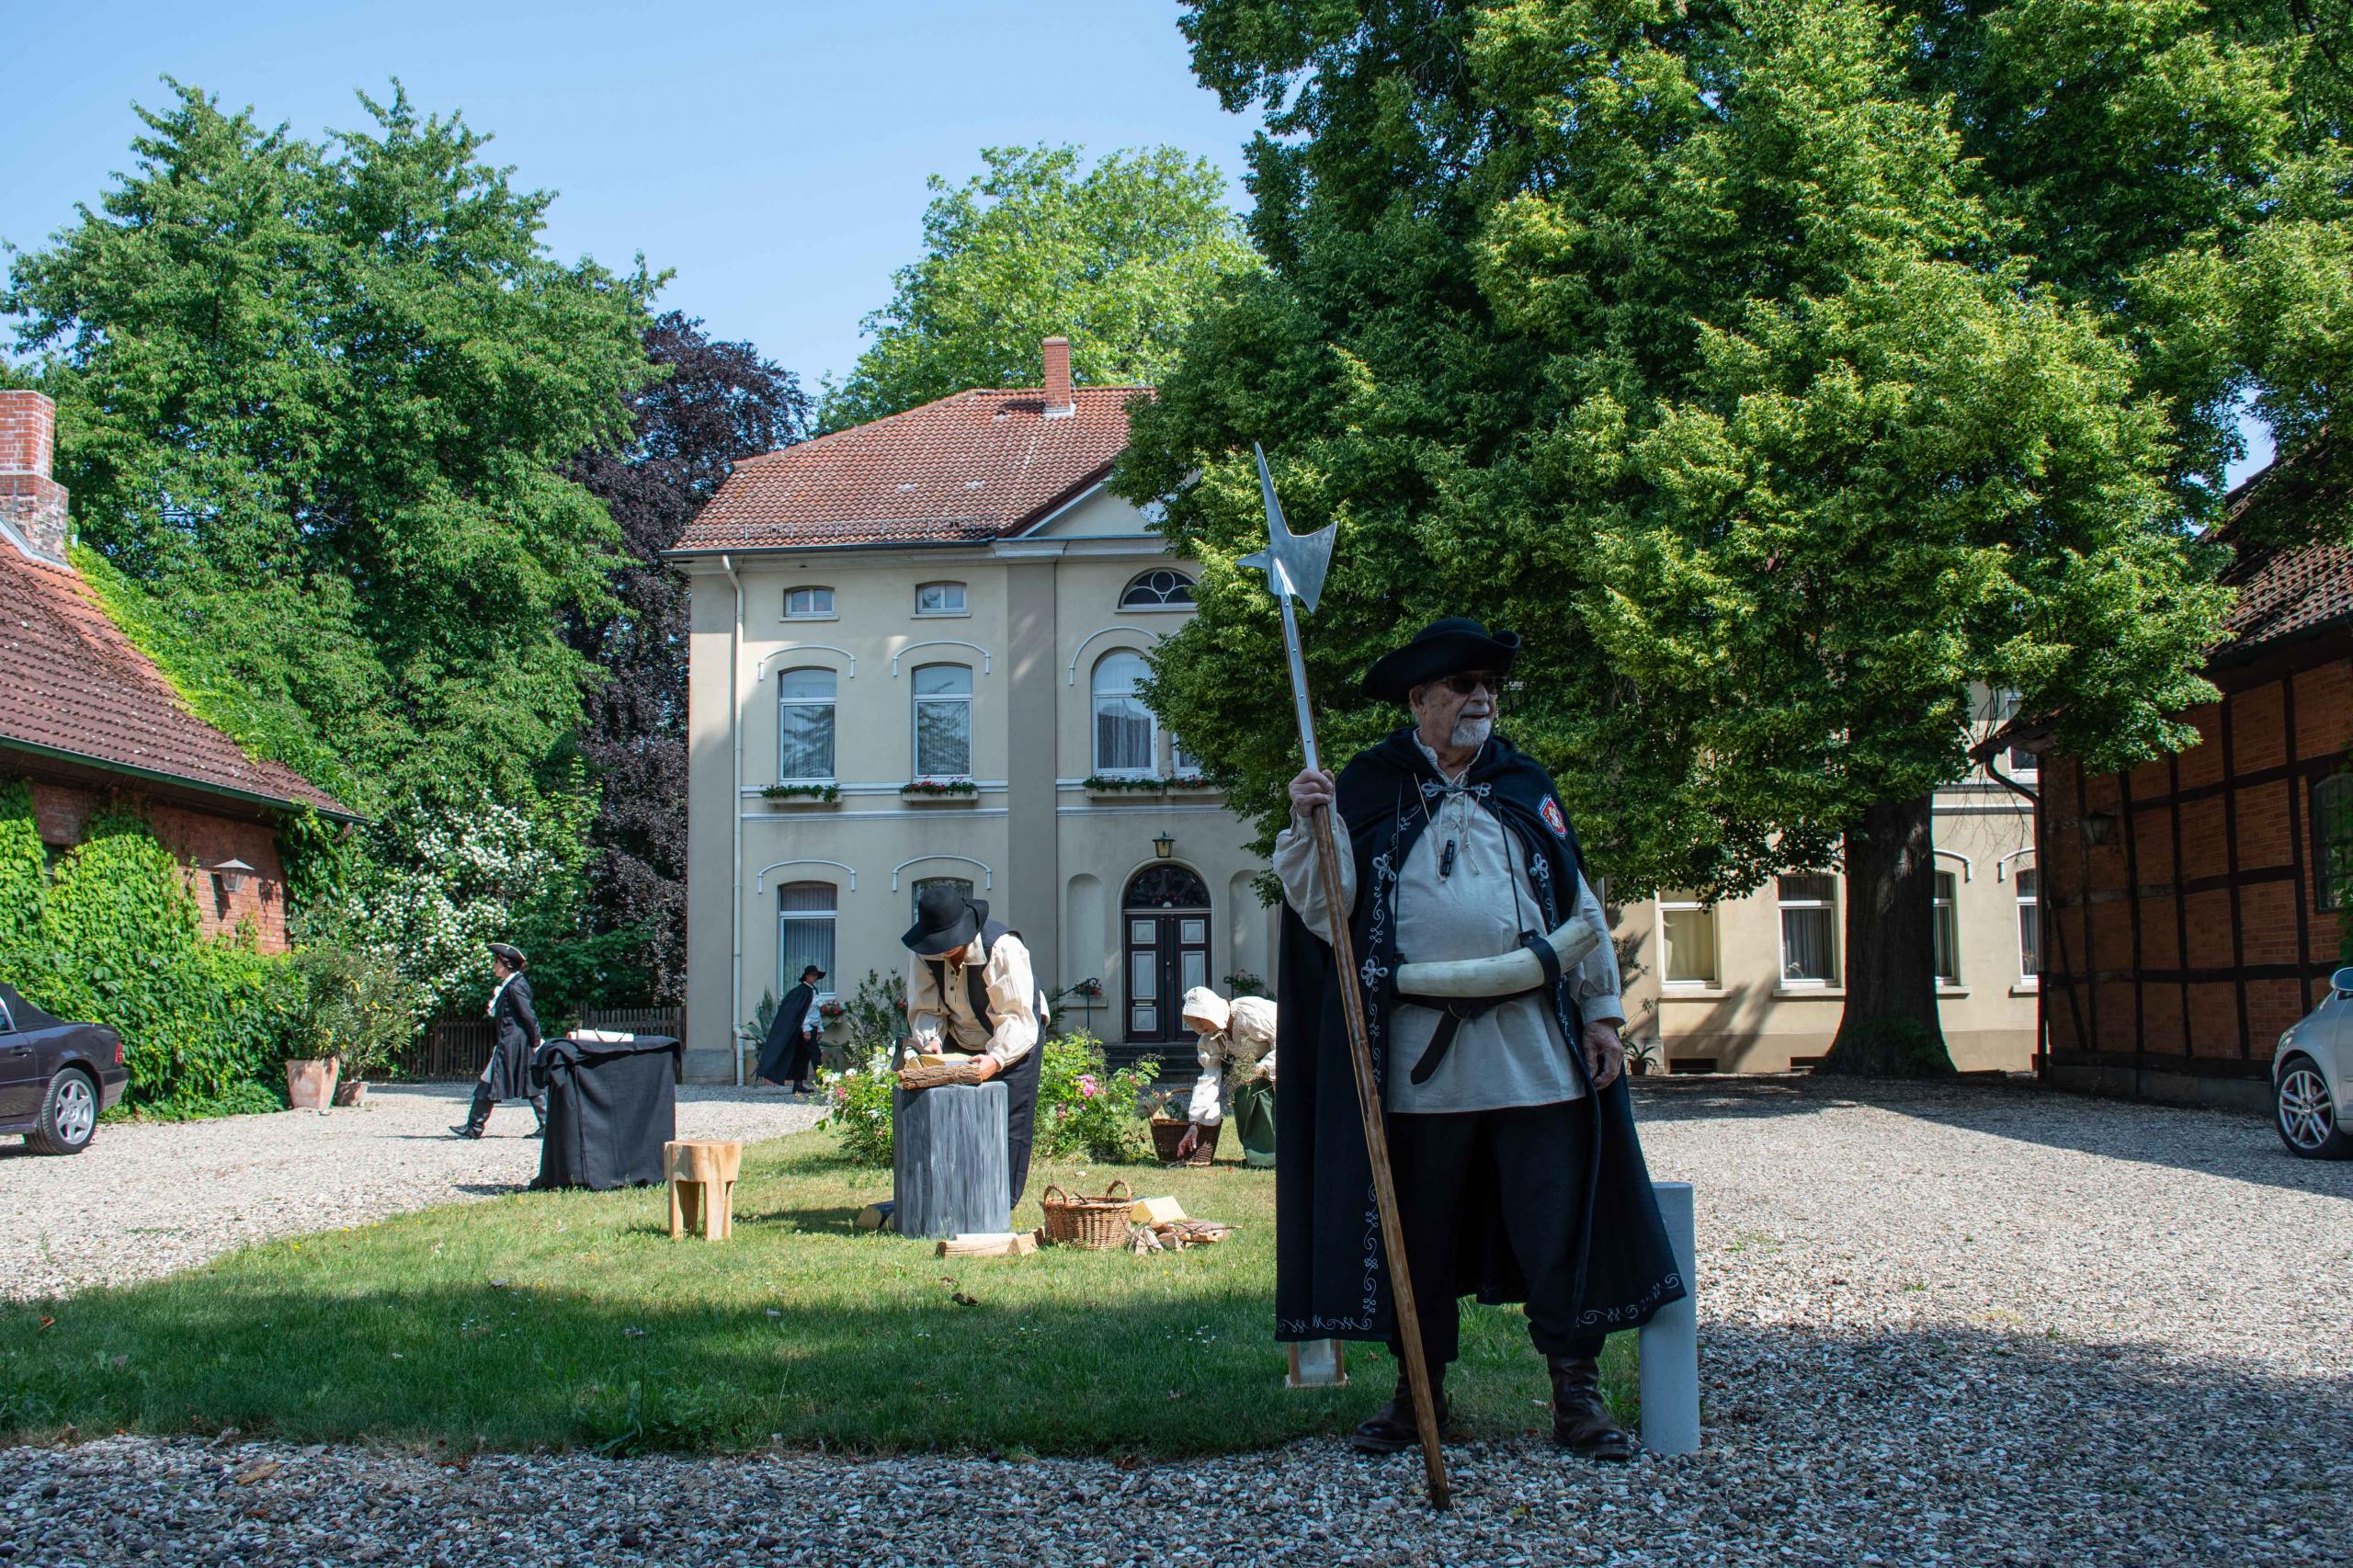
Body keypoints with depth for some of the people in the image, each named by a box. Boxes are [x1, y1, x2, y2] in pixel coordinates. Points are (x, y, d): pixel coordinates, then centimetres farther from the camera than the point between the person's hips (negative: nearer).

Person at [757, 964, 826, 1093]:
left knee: (803, 1057, 8)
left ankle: (798, 1085, 10)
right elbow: (800, 1011, -16)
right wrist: (806, 1029, -20)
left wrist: (820, 1028, 18)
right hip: (806, 1028, -9)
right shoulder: (802, 990, -11)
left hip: (812, 1028, 9)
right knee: (815, 1054, -12)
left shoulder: (814, 990, 16)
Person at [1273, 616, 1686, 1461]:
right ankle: (1419, 1391, 22)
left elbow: (1578, 907, 15)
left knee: (1560, 1223, 1)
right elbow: (1329, 912, -1)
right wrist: (1310, 827, -15)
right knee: (1420, 1228, 8)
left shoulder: (1525, 786, 14)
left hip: (1534, 1046, 2)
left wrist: (1602, 1011, 9)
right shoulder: (1368, 791, 5)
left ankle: (1577, 1392, 12)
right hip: (1420, 1051, -1)